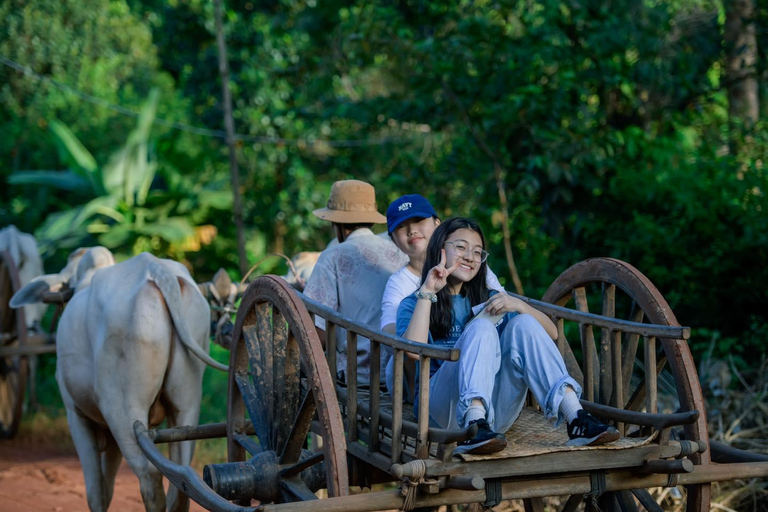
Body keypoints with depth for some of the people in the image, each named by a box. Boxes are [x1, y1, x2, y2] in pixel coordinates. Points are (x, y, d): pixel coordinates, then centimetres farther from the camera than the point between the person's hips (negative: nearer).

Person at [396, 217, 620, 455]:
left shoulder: (487, 299, 25)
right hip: (445, 407, -4)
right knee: (482, 326, -25)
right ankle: (473, 427, -49)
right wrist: (427, 293, -10)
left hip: (496, 412, 4)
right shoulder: (415, 303, 12)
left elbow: (551, 332, 13)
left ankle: (576, 420, -34)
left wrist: (519, 305, -5)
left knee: (523, 324, -16)